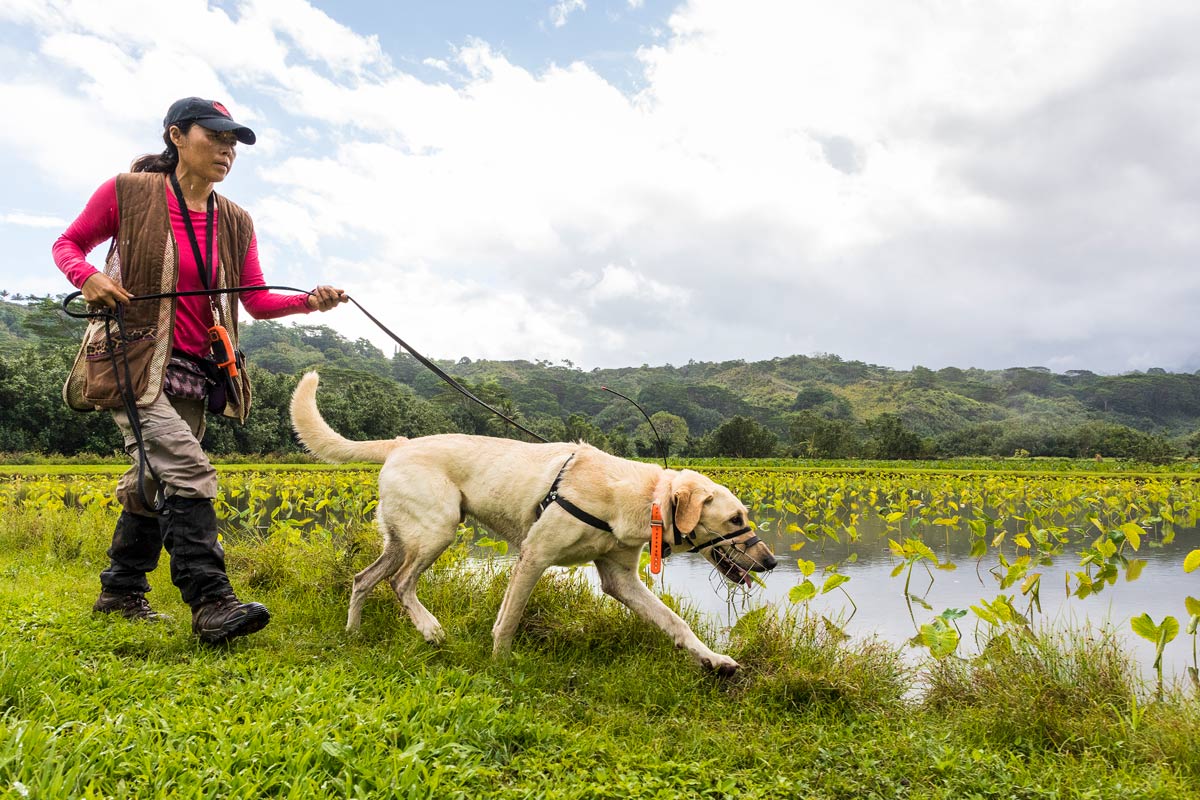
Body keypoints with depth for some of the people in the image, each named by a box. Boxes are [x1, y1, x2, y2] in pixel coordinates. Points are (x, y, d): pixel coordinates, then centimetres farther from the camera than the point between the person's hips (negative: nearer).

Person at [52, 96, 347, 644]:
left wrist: (308, 301, -13)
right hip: (133, 365, -5)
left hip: (193, 373, 5)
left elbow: (257, 302, 5)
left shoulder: (234, 223, 8)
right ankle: (211, 602, -16)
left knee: (153, 486, 12)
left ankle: (120, 593, 29)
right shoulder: (127, 192, -3)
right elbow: (68, 243, 9)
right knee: (188, 473, -20)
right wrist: (85, 275, -14)